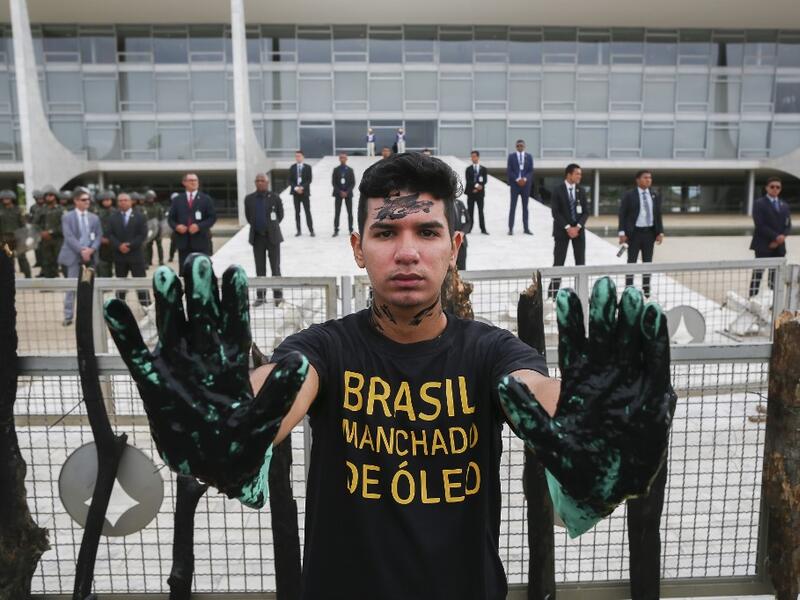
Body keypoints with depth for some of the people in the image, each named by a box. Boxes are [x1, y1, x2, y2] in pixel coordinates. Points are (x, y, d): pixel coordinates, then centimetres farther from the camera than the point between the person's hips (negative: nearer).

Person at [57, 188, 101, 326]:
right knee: (72, 286, -2)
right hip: (74, 255, -3)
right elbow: (69, 237, -9)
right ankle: (68, 316, 3)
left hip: (90, 256, 3)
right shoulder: (67, 217, 1)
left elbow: (98, 236, 6)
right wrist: (81, 250, -19)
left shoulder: (94, 218, 12)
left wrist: (91, 249, -12)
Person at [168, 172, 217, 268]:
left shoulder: (206, 199, 7)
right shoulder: (177, 200, 13)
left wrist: (199, 226, -13)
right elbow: (170, 218, 13)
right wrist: (176, 226, -9)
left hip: (201, 241, -2)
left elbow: (212, 217, 1)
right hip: (183, 242, 2)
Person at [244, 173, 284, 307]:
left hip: (272, 236, -2)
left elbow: (280, 215, 6)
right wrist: (256, 226, 12)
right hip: (257, 237, 2)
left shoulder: (275, 198, -5)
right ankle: (260, 296, 14)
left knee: (275, 267, 3)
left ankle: (278, 296, 10)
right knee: (260, 269, 8)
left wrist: (272, 227, 9)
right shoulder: (249, 199, 2)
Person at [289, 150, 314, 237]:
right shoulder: (292, 168, 8)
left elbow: (309, 180, -3)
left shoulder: (308, 167, 3)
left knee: (308, 212, -4)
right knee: (297, 212, 3)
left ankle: (311, 230, -2)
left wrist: (302, 187, -14)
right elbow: (290, 180, 4)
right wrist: (296, 188, -12)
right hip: (295, 192, 2)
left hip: (305, 192, -2)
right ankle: (299, 231, 7)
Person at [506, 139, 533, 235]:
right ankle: (511, 228, -2)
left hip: (526, 184, 2)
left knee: (525, 207, 7)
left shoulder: (529, 157, 8)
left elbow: (531, 171, 4)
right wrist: (517, 179, -14)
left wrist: (525, 179, -13)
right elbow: (508, 170, -3)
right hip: (514, 184, -2)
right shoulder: (511, 156, 3)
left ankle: (526, 228, 11)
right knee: (513, 206, -3)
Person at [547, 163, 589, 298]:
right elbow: (555, 212, -11)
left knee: (581, 262, 5)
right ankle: (553, 292, 2)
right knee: (558, 262, -3)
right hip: (562, 230, -4)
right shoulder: (558, 191, -6)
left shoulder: (581, 191, 7)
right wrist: (567, 227, -17)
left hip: (578, 229, 4)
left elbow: (586, 212, 4)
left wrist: (578, 226, -11)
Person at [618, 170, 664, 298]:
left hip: (649, 232, 4)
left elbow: (658, 215, 11)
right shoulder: (629, 196, -5)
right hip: (634, 232, -4)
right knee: (631, 262, 0)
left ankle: (646, 290, 16)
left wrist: (660, 232, 3)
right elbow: (622, 215, -6)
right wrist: (622, 233, -14)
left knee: (648, 262, 8)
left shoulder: (655, 196, 8)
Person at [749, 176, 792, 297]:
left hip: (779, 246, 6)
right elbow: (760, 225, -12)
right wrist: (776, 236, -17)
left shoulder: (784, 205, 17)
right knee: (758, 273, -9)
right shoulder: (759, 203, -2)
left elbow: (788, 226, 12)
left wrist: (782, 237, -8)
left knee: (776, 275, 6)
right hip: (763, 245, -6)